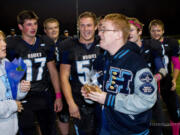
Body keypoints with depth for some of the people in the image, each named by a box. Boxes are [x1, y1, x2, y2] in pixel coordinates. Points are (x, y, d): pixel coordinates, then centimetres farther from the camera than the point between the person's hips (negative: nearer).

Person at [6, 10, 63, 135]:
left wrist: (58, 96, 6)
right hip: (23, 98, -3)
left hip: (44, 96, 3)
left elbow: (53, 70, 8)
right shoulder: (12, 44, -9)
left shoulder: (45, 43, 3)